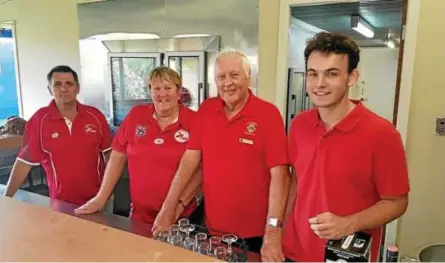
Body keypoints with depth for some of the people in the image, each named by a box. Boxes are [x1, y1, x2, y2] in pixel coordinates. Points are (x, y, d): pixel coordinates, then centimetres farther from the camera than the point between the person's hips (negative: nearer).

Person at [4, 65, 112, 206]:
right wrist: (6, 198, -6)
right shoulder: (39, 119, -8)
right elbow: (24, 161, -5)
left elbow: (108, 152, 2)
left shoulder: (95, 116, -4)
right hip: (61, 202, -1)